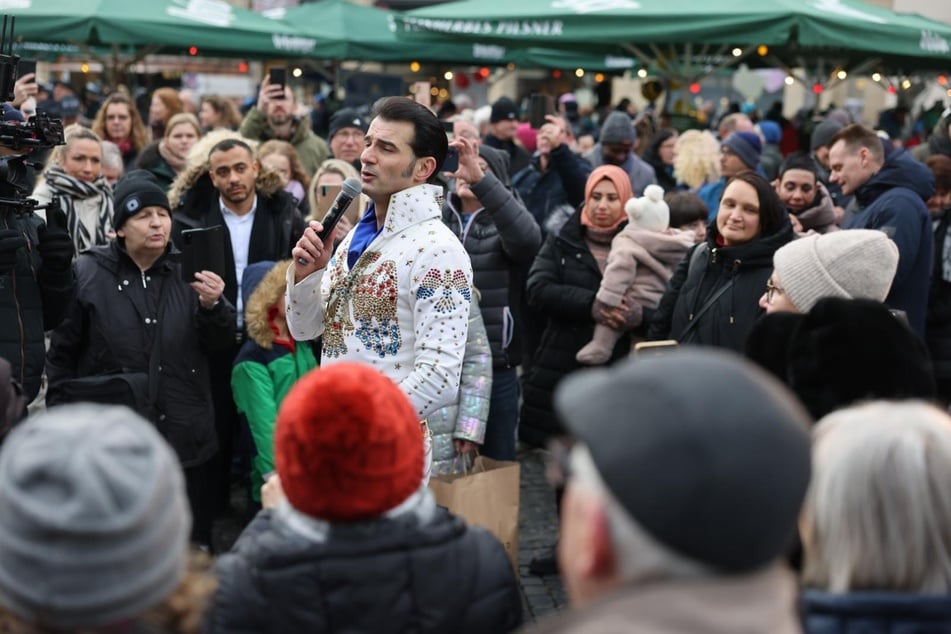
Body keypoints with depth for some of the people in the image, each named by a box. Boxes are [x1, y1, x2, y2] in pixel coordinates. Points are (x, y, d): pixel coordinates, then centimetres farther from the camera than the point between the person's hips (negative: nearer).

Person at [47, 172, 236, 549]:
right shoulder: (88, 273, -1)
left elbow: (220, 344, 5)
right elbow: (62, 352, 2)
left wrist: (212, 306, -15)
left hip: (186, 436, 2)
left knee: (193, 547, 11)